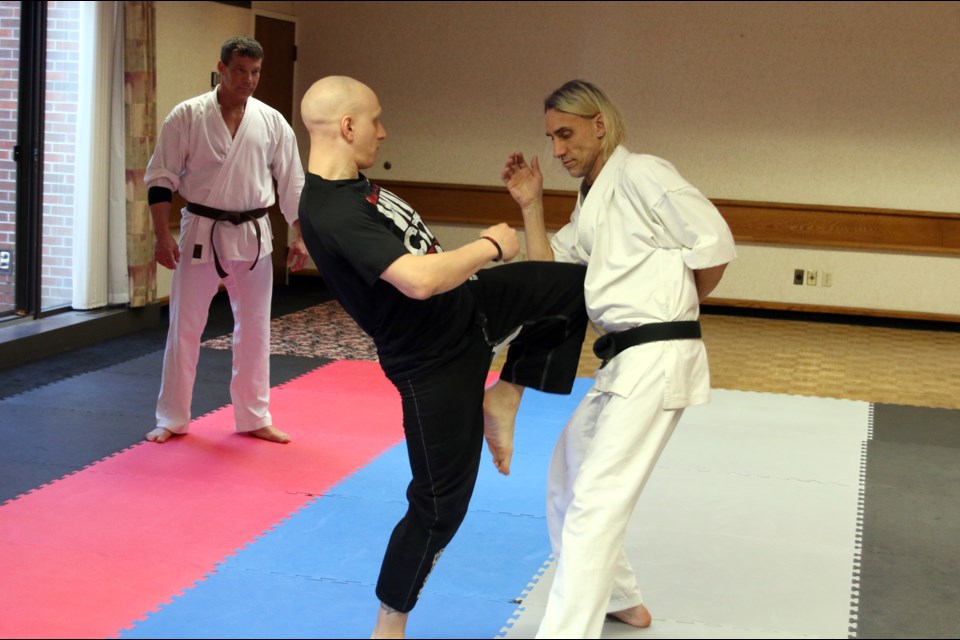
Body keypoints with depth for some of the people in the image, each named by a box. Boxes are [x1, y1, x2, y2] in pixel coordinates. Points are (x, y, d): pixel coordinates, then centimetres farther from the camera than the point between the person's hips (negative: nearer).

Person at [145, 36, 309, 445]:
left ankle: (254, 418, 22)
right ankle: (172, 419, 17)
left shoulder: (272, 122, 2)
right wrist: (162, 235, -10)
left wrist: (300, 236, 1)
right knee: (185, 326, 4)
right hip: (201, 233, -2)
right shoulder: (187, 116, -6)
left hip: (253, 237, 2)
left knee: (255, 329, 9)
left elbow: (293, 183, 6)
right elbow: (161, 178, -4)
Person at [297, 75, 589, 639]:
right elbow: (419, 279, -40)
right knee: (441, 500, 1)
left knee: (578, 286, 6)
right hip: (433, 360, -9)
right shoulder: (331, 214, -31)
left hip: (468, 304, 9)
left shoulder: (349, 185, 1)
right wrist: (491, 246, -24)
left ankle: (503, 396, 18)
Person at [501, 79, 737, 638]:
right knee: (568, 481, 20)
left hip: (657, 358, -10)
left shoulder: (642, 174, -10)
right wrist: (531, 205, 8)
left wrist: (675, 309, 1)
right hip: (623, 360, 10)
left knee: (595, 502, -12)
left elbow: (715, 244, -14)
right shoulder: (592, 202, 17)